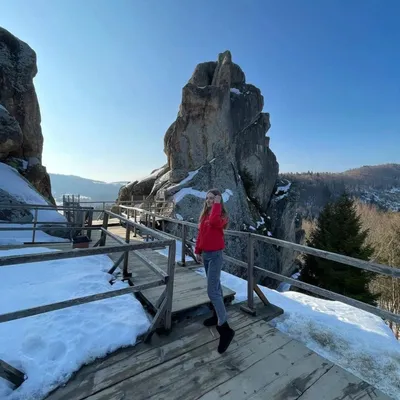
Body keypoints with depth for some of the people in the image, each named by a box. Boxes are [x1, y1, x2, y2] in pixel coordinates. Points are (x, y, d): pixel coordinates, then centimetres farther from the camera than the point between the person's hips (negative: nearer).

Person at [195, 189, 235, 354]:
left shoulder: (222, 215, -13)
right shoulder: (204, 214, 8)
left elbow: (214, 222, -37)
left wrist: (216, 204, -24)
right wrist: (198, 251, 14)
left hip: (215, 255, -7)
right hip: (205, 254, 8)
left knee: (212, 291, -9)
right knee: (215, 286, 20)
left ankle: (225, 329, 2)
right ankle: (217, 315, 37)